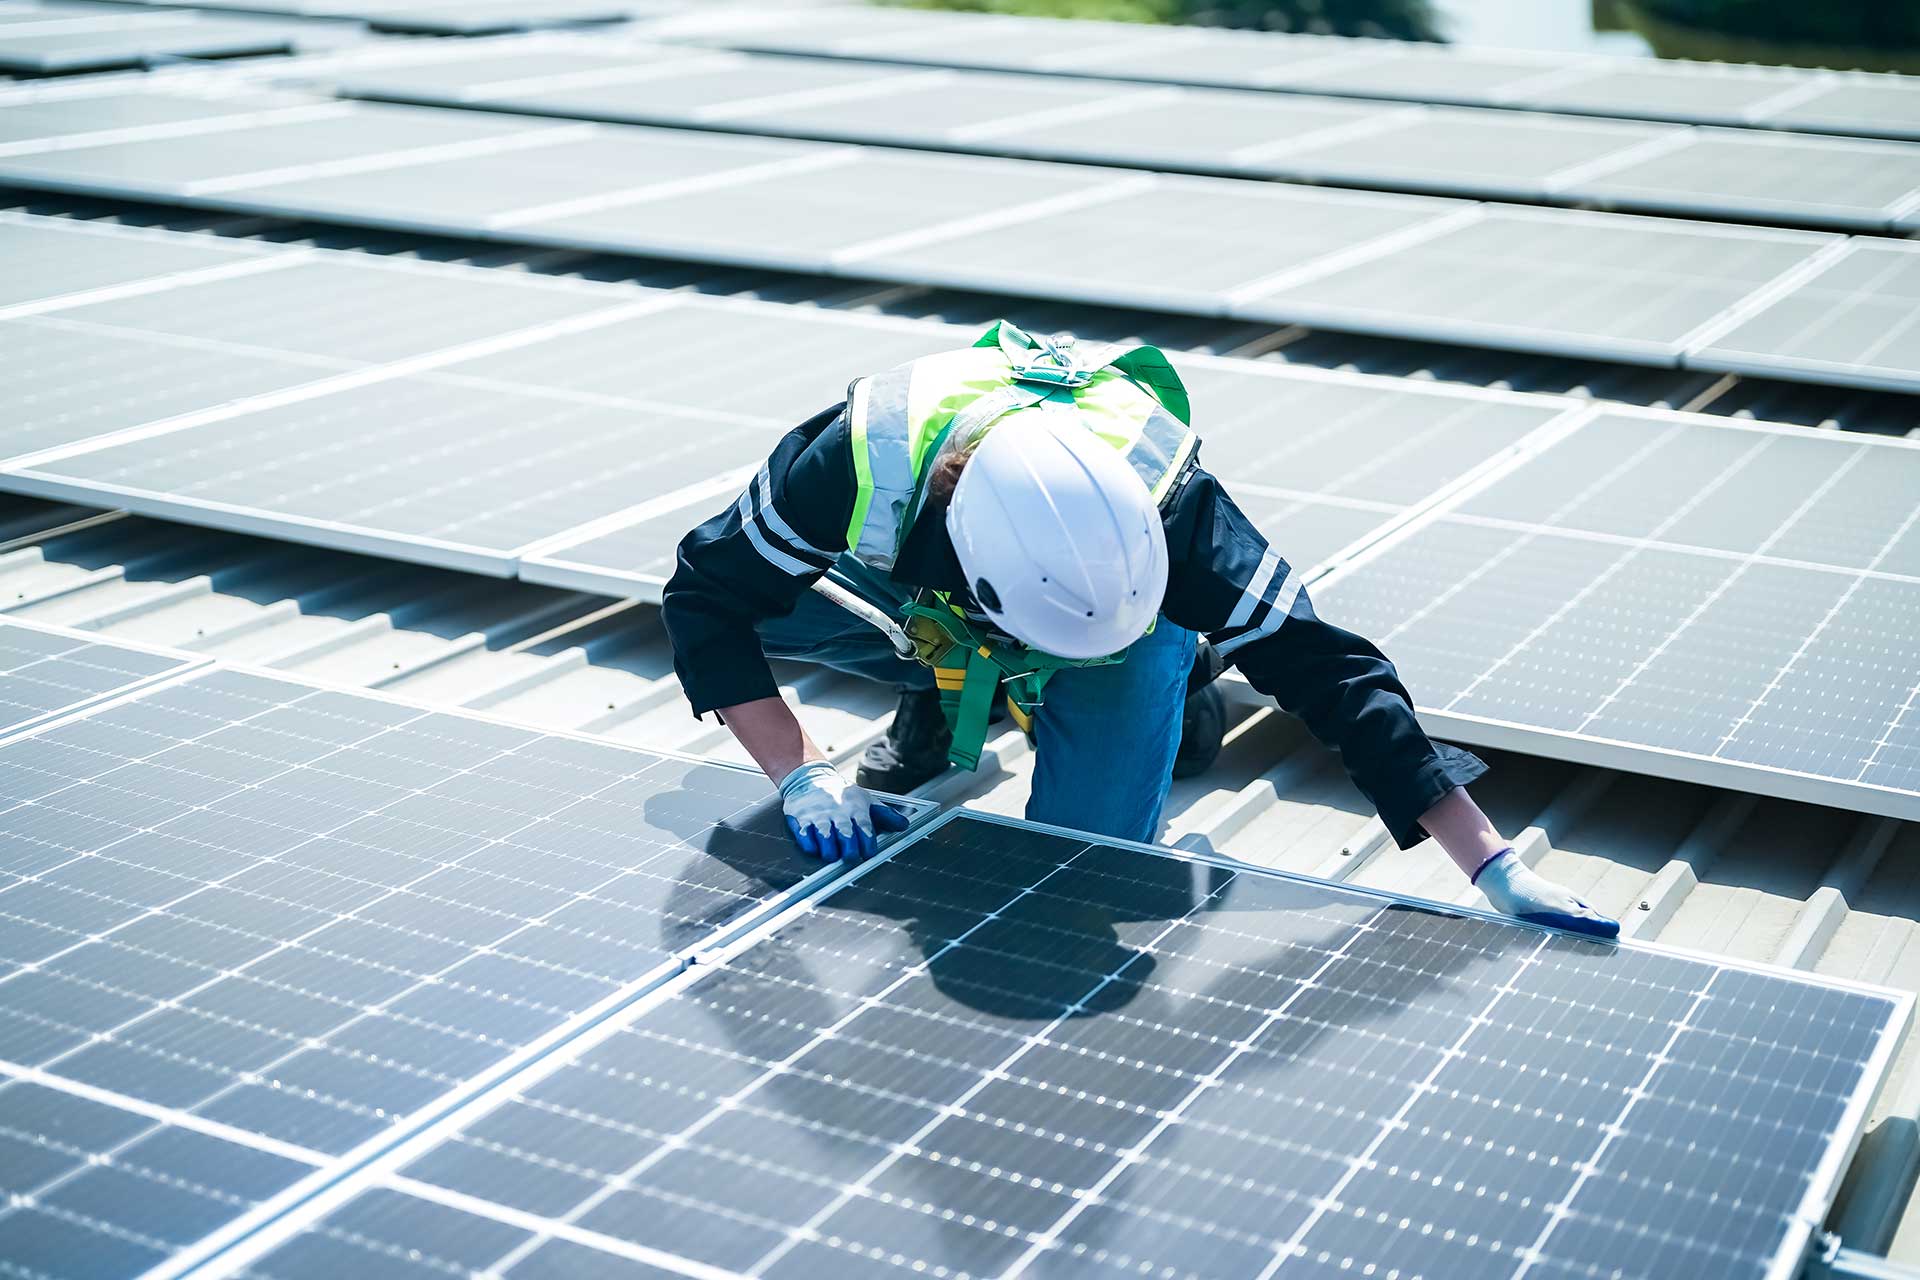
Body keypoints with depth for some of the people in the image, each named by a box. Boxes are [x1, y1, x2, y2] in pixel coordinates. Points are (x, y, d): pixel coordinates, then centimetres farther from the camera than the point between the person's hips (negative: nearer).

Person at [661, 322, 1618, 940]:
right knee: (751, 576, -19)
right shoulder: (861, 464, -42)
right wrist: (799, 775, -36)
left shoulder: (1157, 496, -43)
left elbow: (1324, 668, -39)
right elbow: (703, 596, -26)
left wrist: (1494, 868, -40)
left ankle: (1179, 664, 12)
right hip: (929, 594, 2)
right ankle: (941, 688, 7)